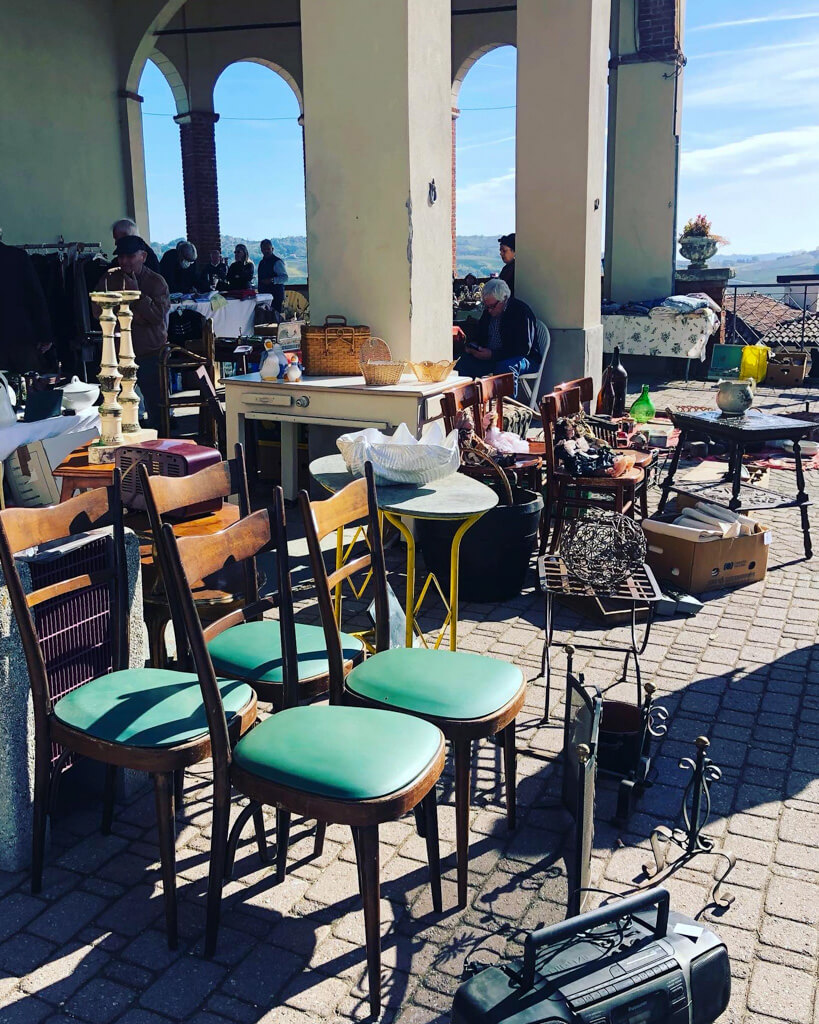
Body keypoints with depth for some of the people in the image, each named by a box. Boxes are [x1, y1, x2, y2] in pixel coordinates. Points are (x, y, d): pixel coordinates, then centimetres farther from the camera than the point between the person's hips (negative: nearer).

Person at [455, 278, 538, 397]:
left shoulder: (521, 312, -14)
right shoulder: (488, 311, 9)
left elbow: (524, 349, -20)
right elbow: (477, 334, 25)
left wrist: (493, 355, -26)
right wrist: (472, 346, 0)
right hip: (489, 357, 7)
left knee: (507, 366, -40)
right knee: (463, 362, -16)